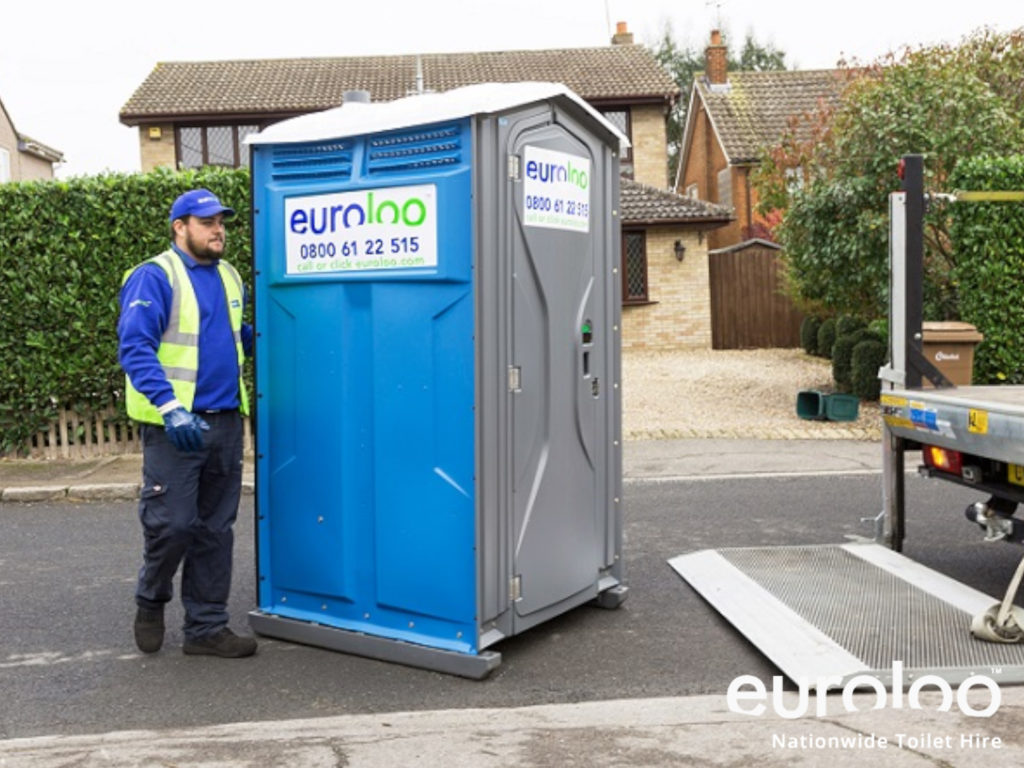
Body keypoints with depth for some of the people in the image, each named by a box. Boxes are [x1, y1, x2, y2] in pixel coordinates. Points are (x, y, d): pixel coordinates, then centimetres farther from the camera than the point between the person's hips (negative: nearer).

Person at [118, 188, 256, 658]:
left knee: (215, 530, 10)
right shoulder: (154, 278, -8)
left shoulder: (228, 276, 13)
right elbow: (134, 348, -17)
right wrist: (169, 407, -27)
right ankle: (150, 601, 27)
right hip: (174, 426, -6)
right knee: (172, 524, -3)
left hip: (225, 422, 6)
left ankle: (207, 627, 20)